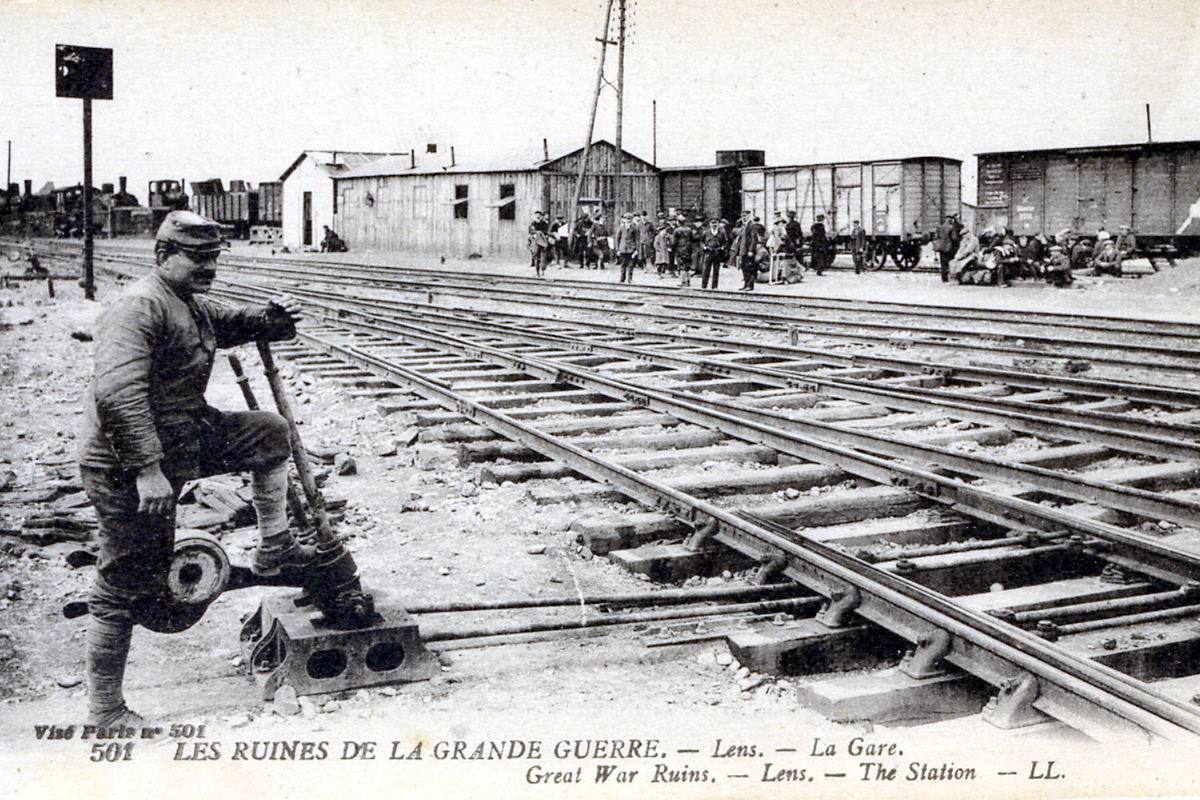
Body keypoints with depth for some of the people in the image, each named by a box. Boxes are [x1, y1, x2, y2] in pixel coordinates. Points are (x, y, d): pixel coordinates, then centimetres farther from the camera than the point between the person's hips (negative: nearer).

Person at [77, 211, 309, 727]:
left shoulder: (188, 305, 11)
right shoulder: (139, 307, -21)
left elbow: (221, 322, 31)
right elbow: (118, 394, -31)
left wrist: (267, 319, 7)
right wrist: (147, 470, -35)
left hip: (183, 442, 10)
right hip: (128, 469, -9)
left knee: (269, 434, 15)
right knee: (129, 588, -3)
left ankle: (274, 550, 23)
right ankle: (104, 709, 10)